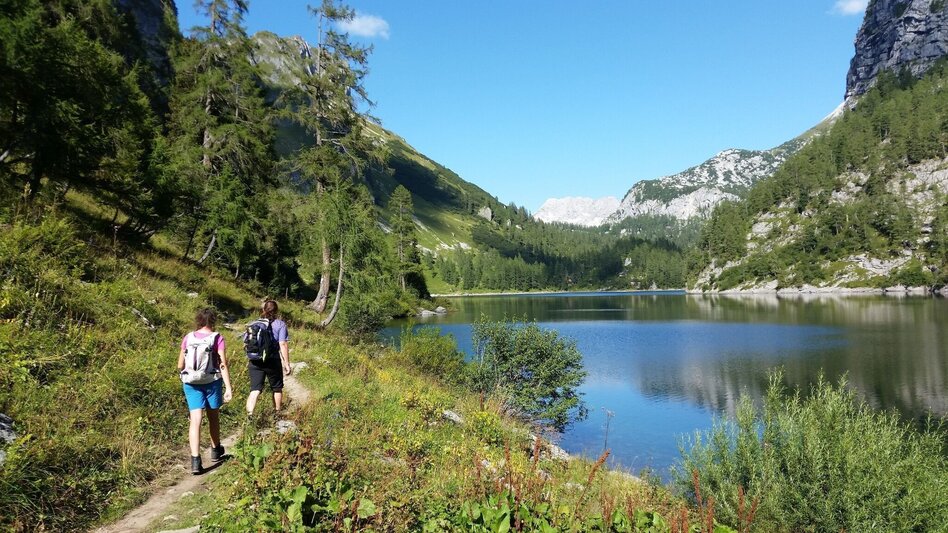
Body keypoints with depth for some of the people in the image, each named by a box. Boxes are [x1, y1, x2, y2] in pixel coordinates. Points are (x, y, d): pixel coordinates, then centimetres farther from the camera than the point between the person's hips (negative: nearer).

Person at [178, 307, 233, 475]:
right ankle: (215, 450, 37)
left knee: (196, 420, -1)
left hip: (191, 383, 2)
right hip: (212, 382, -1)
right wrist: (228, 387, -14)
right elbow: (223, 365, -15)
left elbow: (180, 366, 6)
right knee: (213, 417, 18)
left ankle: (195, 460, -12)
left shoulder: (188, 338, 0)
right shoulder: (217, 338, -9)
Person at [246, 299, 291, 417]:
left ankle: (249, 414, -13)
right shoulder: (280, 324, -4)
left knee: (255, 390, 3)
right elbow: (283, 345, -11)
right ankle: (277, 413, 29)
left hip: (255, 362, 3)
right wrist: (287, 364, -8)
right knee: (277, 388, 17)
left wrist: (249, 360, 21)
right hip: (272, 362, -3)